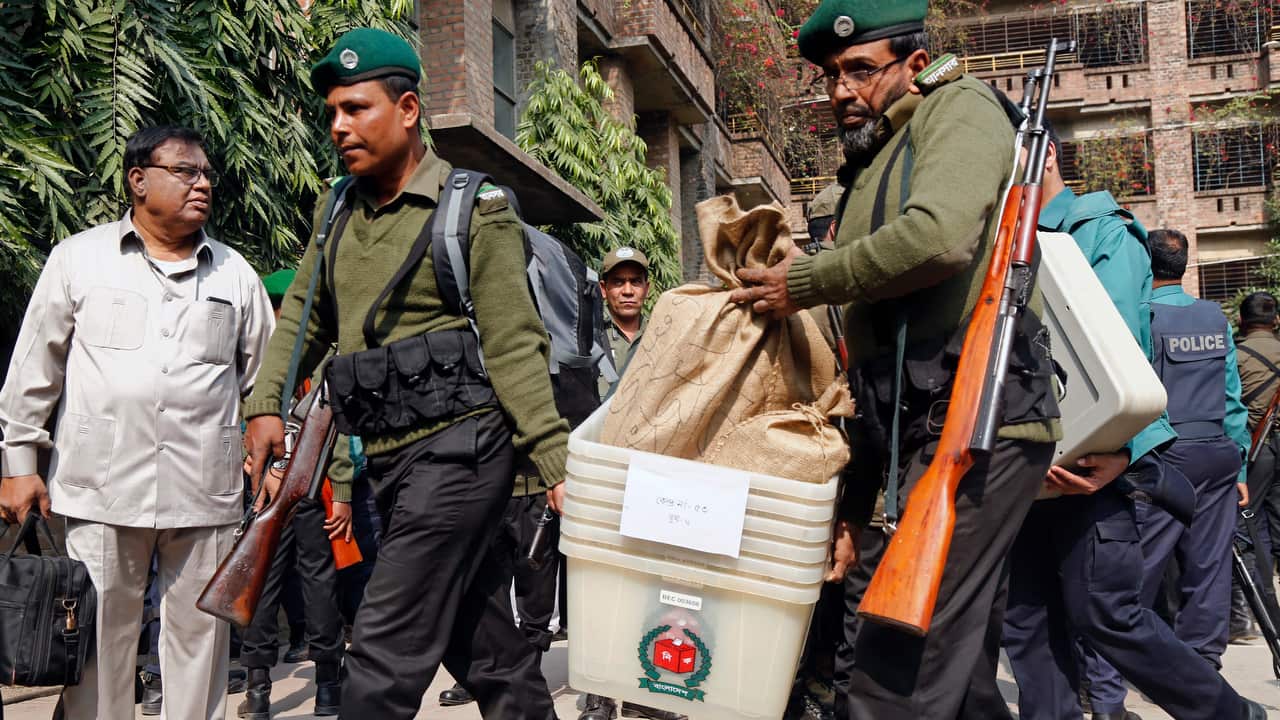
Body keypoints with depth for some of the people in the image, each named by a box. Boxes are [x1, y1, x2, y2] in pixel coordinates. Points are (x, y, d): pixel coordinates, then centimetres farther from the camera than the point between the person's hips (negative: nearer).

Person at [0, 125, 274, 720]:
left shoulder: (235, 273, 10)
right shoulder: (79, 257, 6)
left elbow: (264, 376, 13)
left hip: (205, 492, 2)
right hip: (101, 488, -1)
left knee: (200, 639, 8)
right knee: (98, 639, 5)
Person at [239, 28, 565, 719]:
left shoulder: (473, 209, -6)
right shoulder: (336, 212, 13)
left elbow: (514, 347, -10)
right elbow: (302, 315, 18)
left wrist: (556, 464, -15)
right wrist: (266, 405, 3)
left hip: (456, 447, -6)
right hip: (388, 456, 7)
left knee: (383, 658, -7)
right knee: (490, 655, 15)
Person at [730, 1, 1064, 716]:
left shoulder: (960, 107, 4)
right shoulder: (871, 170, 27)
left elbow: (939, 236, -20)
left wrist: (803, 282, -7)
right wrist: (855, 505, 20)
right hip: (919, 430, 9)